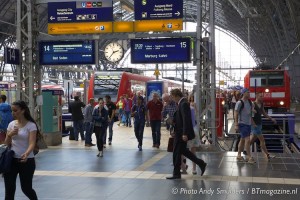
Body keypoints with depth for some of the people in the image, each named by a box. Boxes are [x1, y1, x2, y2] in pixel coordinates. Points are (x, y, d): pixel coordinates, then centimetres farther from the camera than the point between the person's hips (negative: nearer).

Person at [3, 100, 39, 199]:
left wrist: (26, 154, -40)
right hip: (11, 159, 5)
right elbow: (7, 144, 10)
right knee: (9, 190, 0)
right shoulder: (11, 124, 6)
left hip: (26, 160, -4)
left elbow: (32, 143, -20)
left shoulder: (31, 125, -10)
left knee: (26, 188, 6)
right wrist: (9, 135, -11)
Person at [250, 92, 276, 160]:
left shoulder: (261, 105, 8)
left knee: (252, 140, 13)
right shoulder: (253, 104, -16)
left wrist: (271, 119, 12)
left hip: (259, 124, 8)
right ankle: (267, 155, 0)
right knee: (262, 140, -5)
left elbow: (264, 113, 19)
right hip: (255, 125, -8)